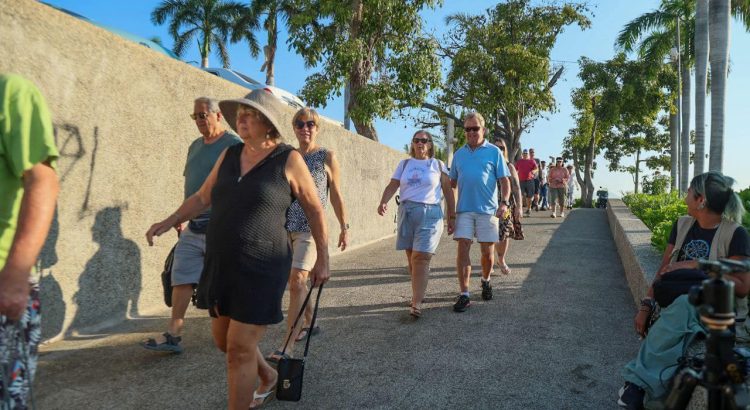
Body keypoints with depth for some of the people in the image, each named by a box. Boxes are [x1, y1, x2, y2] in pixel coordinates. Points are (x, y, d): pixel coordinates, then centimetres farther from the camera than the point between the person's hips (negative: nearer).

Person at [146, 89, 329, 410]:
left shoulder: (288, 159, -8)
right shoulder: (229, 155, 8)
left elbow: (315, 210, -2)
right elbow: (203, 197, 18)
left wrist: (322, 260, -1)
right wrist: (170, 221, 5)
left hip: (261, 268, -7)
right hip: (222, 264, 7)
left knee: (240, 350, -2)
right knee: (224, 340, 19)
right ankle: (268, 377, 45)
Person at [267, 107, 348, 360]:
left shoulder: (326, 157, 0)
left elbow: (336, 195, 3)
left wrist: (344, 227, 2)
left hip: (311, 228, -5)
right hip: (285, 227, 5)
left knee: (297, 281, -13)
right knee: (294, 281, 15)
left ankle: (287, 344, -8)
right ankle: (309, 323, 36)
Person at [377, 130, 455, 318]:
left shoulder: (438, 165, 7)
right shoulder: (404, 164, 13)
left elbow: (448, 191, 8)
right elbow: (392, 185, 3)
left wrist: (452, 217, 4)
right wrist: (383, 202, -15)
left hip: (429, 213, -3)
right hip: (406, 211, 3)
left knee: (421, 257, -12)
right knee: (411, 257, 8)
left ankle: (416, 303, -12)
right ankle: (418, 293, 23)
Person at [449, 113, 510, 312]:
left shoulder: (494, 151, 2)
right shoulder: (459, 153, 12)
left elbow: (504, 180, -1)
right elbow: (452, 182, 18)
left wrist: (505, 202, -15)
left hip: (487, 209, -2)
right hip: (464, 209, 2)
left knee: (487, 252, 7)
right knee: (462, 249, -6)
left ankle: (485, 281, 35)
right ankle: (464, 294, -1)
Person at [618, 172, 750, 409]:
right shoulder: (682, 225, 12)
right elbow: (663, 271, 11)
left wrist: (700, 266, -16)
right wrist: (646, 306, 0)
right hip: (675, 302, 4)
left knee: (682, 307, -38)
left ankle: (638, 380, -32)